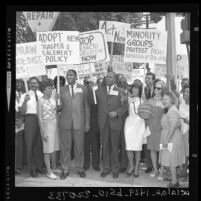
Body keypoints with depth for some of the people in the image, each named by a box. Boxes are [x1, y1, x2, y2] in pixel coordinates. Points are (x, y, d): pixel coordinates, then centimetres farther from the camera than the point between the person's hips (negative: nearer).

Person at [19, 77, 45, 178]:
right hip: (30, 119, -3)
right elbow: (22, 111, -5)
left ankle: (39, 167, 23)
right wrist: (25, 101, -19)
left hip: (41, 119, 3)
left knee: (40, 144, 10)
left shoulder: (42, 95, 7)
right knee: (30, 144, 1)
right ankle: (32, 169, 11)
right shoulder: (25, 96, 0)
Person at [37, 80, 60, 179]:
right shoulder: (40, 102, -9)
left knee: (54, 148, 13)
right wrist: (43, 132, -15)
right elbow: (40, 118, -11)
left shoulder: (52, 100, 10)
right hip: (47, 125, -6)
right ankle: (49, 172, 2)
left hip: (55, 125, 7)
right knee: (48, 149, -3)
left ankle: (54, 167, 25)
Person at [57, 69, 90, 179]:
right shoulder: (62, 89, 11)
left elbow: (86, 106, 7)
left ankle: (80, 168, 18)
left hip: (79, 122, -1)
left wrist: (87, 122, 3)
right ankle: (65, 169, 14)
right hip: (65, 122, 1)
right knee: (65, 146, 3)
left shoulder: (83, 89, 8)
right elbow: (61, 106, 11)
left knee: (79, 146, 5)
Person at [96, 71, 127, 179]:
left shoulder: (120, 91, 2)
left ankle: (115, 169, 17)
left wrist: (116, 112, -14)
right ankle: (106, 168, 19)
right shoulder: (99, 90, 9)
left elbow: (124, 106, -1)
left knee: (114, 147, 5)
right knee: (105, 146, 7)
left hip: (115, 122, -2)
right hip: (103, 122, 2)